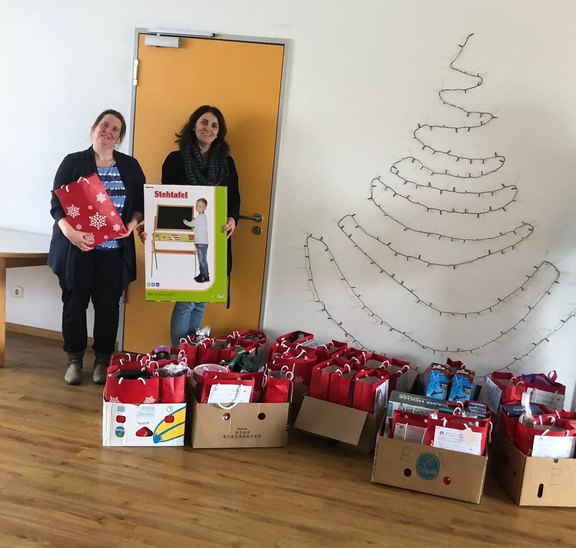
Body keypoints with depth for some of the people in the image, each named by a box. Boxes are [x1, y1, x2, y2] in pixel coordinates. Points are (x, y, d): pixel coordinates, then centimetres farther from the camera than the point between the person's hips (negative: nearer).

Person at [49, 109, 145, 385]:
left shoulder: (130, 166, 9)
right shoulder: (73, 162, 2)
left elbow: (142, 201, 10)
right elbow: (57, 203, -4)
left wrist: (132, 223, -9)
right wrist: (69, 231, -21)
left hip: (114, 249, 1)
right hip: (77, 247, -1)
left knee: (108, 305, 5)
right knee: (74, 303, 6)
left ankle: (103, 359, 20)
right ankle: (74, 358, 21)